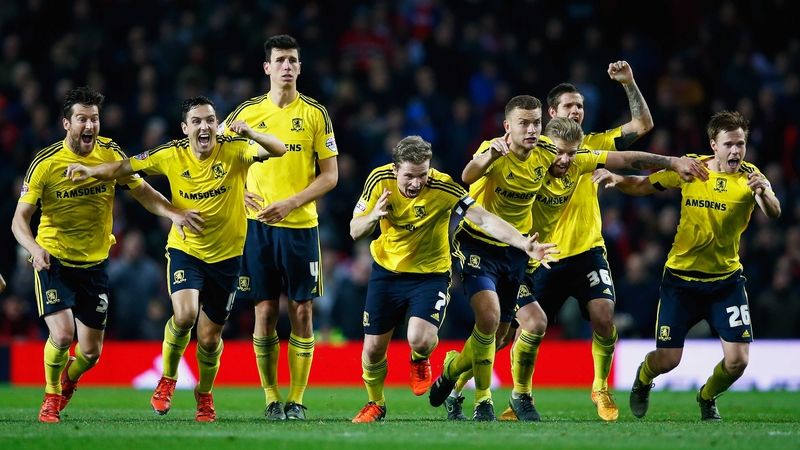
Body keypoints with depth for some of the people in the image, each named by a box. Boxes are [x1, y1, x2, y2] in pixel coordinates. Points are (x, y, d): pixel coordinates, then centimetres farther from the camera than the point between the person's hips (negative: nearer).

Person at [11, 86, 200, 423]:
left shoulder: (111, 155, -4)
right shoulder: (46, 164, -13)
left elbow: (143, 192, 5)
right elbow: (20, 218, -12)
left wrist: (174, 213, -13)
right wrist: (34, 247, -32)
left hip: (94, 265, 3)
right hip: (53, 261, -3)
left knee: (91, 351, 5)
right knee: (62, 334, -22)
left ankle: (68, 379, 42)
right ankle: (51, 397, 6)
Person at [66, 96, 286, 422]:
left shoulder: (233, 150, -14)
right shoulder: (171, 156, -9)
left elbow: (278, 150, -25)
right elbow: (126, 167, -1)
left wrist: (251, 135, -45)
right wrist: (92, 172, -17)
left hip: (226, 255, 0)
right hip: (185, 249, 0)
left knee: (210, 338, 6)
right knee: (185, 315, -26)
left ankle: (204, 392, 37)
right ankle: (168, 378, 3)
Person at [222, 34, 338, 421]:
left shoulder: (315, 113, 3)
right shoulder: (247, 113, 5)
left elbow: (330, 174, 2)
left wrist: (291, 203, -11)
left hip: (301, 226, -1)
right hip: (259, 226, 1)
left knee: (301, 312, -2)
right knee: (265, 312, 0)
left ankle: (297, 399, 6)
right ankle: (272, 397, 9)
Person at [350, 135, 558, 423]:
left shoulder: (442, 188, -25)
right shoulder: (379, 180, -16)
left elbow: (484, 219, -33)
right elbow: (354, 231, -8)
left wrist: (525, 243, -46)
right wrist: (372, 218, -32)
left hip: (430, 274, -3)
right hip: (387, 271, 3)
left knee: (420, 340, -25)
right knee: (373, 348, 4)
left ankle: (419, 361, 15)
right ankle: (376, 404, 33)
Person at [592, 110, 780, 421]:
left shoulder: (749, 177, -10)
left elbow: (774, 213, -27)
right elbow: (641, 186, 5)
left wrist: (763, 193, -49)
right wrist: (616, 179, -15)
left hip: (726, 280, 0)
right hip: (681, 278, 0)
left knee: (737, 360, -10)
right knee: (667, 360, -3)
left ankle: (707, 397, 24)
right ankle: (644, 377, 36)